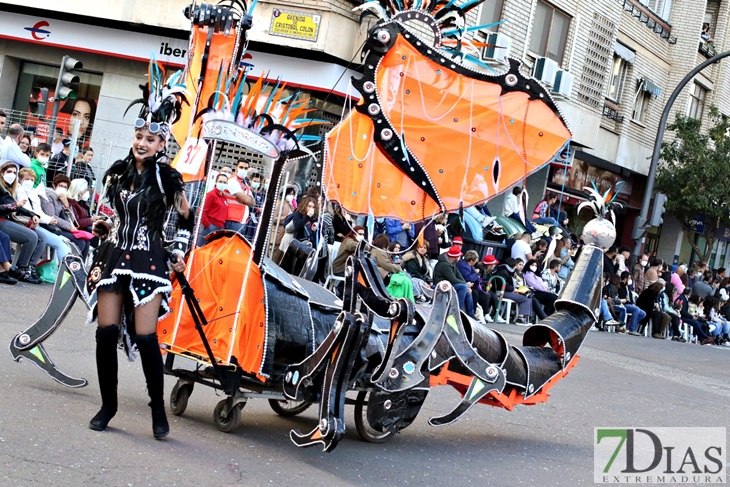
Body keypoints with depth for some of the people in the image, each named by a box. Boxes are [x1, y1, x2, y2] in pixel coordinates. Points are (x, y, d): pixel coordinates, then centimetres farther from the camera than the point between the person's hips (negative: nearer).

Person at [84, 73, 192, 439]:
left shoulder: (167, 178, -4)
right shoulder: (118, 172, 8)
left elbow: (186, 217, 7)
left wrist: (178, 253, 2)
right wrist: (98, 261, 15)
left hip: (148, 261, -4)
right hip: (114, 256, 4)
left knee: (146, 337, -9)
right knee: (106, 332, -1)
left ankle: (158, 410, 5)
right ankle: (108, 405, 14)